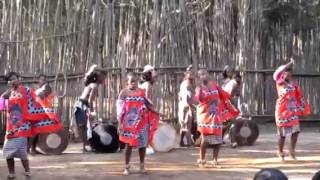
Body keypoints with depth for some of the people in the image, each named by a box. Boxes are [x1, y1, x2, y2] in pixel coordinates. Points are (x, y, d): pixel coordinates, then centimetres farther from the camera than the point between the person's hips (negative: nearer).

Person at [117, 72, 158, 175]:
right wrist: (120, 123, -9)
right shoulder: (124, 92, 0)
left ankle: (142, 166, 18)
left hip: (141, 122, 3)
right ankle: (127, 167, 10)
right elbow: (120, 109, -4)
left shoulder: (141, 92, 8)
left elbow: (147, 104, 11)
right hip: (129, 123, -3)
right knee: (129, 144, 0)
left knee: (142, 143, 5)